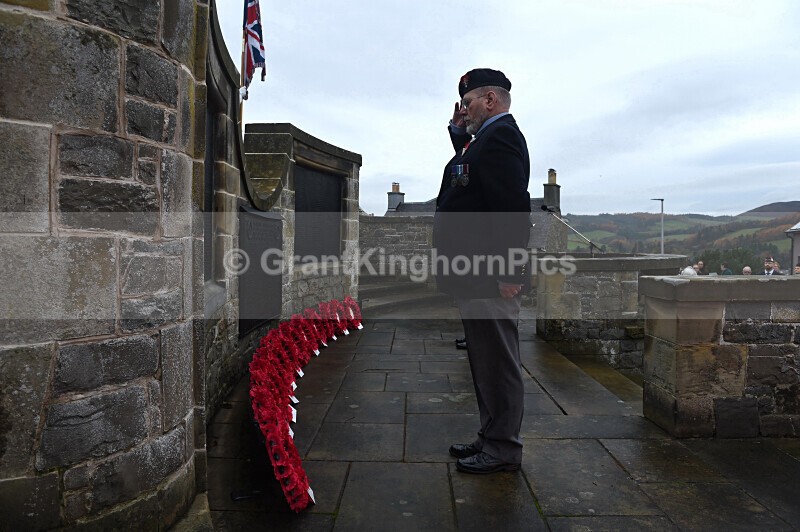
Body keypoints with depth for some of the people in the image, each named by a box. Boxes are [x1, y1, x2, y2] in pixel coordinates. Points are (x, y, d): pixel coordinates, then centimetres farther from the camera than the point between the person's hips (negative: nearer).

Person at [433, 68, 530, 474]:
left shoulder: (499, 137, -13)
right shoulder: (490, 138, 19)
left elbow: (515, 206, -22)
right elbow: (469, 174, 34)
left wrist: (509, 274, -24)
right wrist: (458, 132, 21)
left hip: (490, 279, -11)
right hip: (479, 277, 11)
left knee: (498, 363, 0)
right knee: (487, 363, 17)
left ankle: (503, 449, 13)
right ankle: (491, 437, 30)